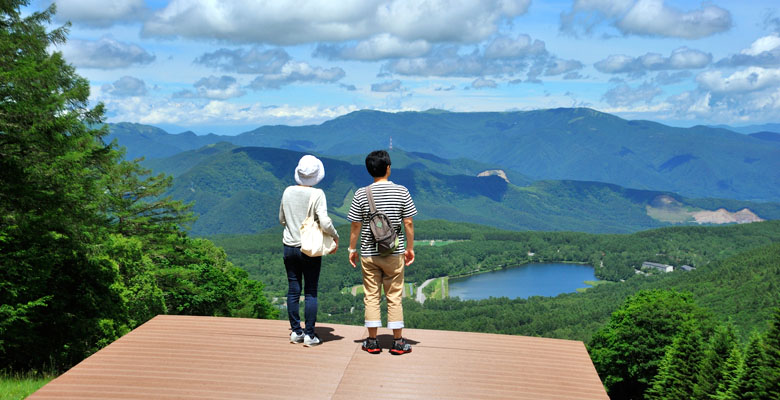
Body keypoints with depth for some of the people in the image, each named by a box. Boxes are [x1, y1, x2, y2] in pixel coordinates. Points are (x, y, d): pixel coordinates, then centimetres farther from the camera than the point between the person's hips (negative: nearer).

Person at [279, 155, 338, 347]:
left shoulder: (288, 192, 2)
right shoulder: (317, 194, -12)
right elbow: (325, 223, -18)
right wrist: (335, 237, -2)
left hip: (290, 247, 4)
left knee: (293, 290, 10)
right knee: (311, 292, 3)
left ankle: (296, 331, 17)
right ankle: (309, 335, 5)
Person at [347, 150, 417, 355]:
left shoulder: (361, 194, -5)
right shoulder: (402, 192, -5)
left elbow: (355, 225, -3)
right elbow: (408, 223, -3)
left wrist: (352, 249, 9)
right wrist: (410, 248, 8)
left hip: (368, 253, 0)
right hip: (394, 253, 0)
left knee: (371, 296, 9)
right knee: (394, 296, 7)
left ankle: (372, 342, 13)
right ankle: (398, 342, 12)